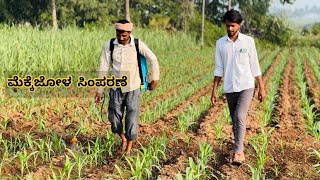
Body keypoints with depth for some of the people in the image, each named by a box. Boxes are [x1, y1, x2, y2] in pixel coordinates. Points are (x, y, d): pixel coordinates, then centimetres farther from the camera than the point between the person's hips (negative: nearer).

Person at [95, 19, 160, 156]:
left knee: (132, 119, -1)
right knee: (114, 118, 5)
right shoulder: (109, 45, -9)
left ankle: (129, 147, 19)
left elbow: (153, 59, 2)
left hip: (133, 88, -2)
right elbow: (103, 68, -5)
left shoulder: (138, 45, -12)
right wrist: (99, 90, -4)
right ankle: (123, 140, 34)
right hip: (116, 88, 2)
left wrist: (154, 79, 7)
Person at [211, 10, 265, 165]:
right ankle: (240, 151, 24)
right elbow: (218, 69, 5)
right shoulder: (220, 43, 3)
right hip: (229, 88, 3)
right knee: (235, 121, 10)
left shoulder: (248, 41, -2)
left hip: (246, 87, -3)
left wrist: (262, 88, 2)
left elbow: (255, 66, 1)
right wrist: (214, 91, 1)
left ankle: (237, 152, -13)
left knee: (240, 117, -19)